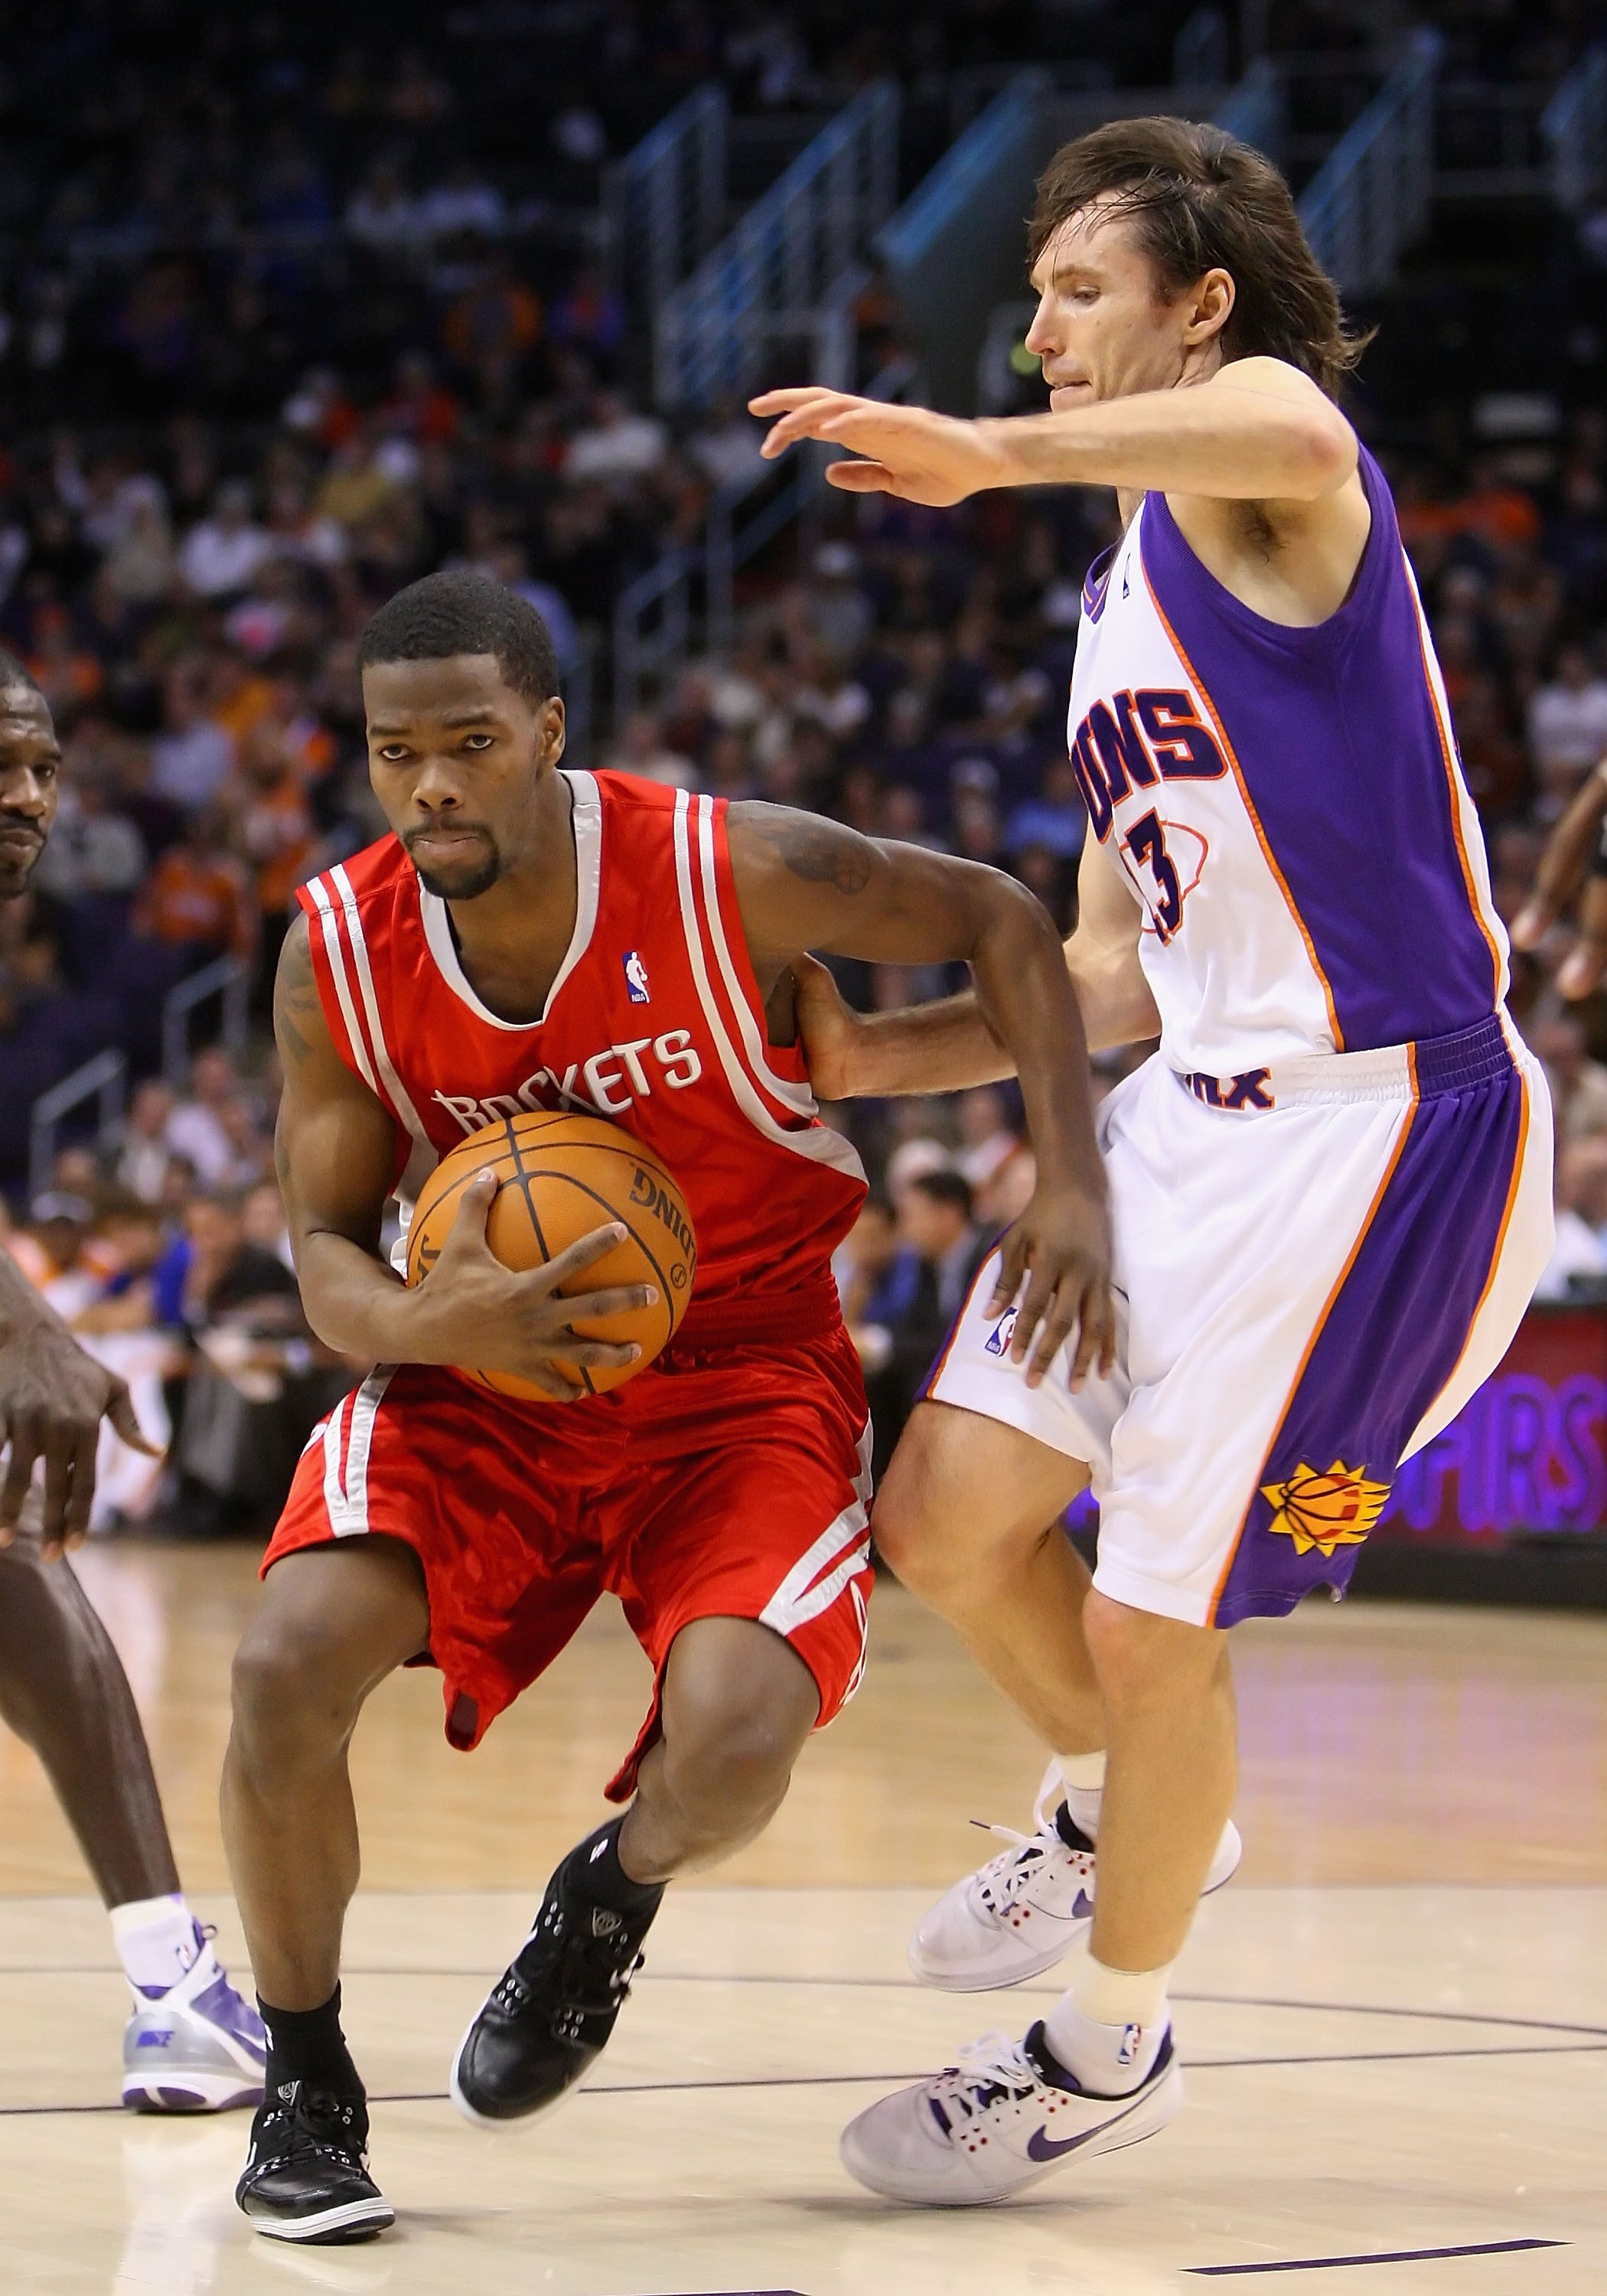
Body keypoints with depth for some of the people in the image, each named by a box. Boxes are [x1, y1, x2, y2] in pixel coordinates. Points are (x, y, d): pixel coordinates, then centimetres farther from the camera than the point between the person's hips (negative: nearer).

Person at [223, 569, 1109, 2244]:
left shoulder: (732, 873, -20)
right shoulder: (340, 947, -11)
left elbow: (995, 922, -5)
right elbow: (324, 1247, -3)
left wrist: (1070, 1183, -14)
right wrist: (425, 1324, -27)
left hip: (746, 1369, -2)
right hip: (482, 1370, 2)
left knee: (736, 1738, -28)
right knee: (288, 1662, -24)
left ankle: (610, 1902, 12)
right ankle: (304, 2092, 1)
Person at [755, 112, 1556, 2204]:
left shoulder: (1264, 487, -9)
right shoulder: (1123, 609, 19)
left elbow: (1291, 431, -38)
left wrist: (996, 452, -43)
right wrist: (879, 1058, 15)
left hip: (1382, 1119, -8)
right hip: (1194, 1100, 8)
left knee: (1148, 1622, -2)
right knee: (948, 1519, 5)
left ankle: (1113, 2047, 21)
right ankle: (1108, 1820, 34)